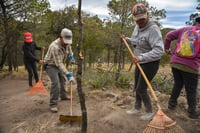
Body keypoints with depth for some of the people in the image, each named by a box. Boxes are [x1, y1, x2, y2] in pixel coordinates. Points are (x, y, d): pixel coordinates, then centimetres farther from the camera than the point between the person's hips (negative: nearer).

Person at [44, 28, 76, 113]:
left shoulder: (66, 43, -13)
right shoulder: (55, 47, -37)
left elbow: (69, 48, 14)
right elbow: (59, 64, -39)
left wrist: (71, 56, -2)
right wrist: (68, 74, -44)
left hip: (58, 65, 8)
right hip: (50, 65, -8)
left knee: (63, 80, 20)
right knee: (55, 82, -24)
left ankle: (63, 96, 42)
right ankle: (53, 104, -16)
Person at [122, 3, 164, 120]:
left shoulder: (153, 29, -25)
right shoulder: (137, 27, 2)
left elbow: (159, 50, -33)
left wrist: (142, 57, -38)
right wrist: (126, 39, 7)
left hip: (150, 64, -8)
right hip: (141, 63, 8)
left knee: (141, 89, -3)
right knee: (137, 87, 16)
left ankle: (149, 112, 19)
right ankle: (137, 108, 35)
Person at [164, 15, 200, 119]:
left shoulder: (185, 29, 6)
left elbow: (169, 35, 4)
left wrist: (167, 48, 15)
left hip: (175, 62, 4)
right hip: (190, 66, -4)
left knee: (177, 84, 21)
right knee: (191, 90, 10)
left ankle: (171, 104, 29)